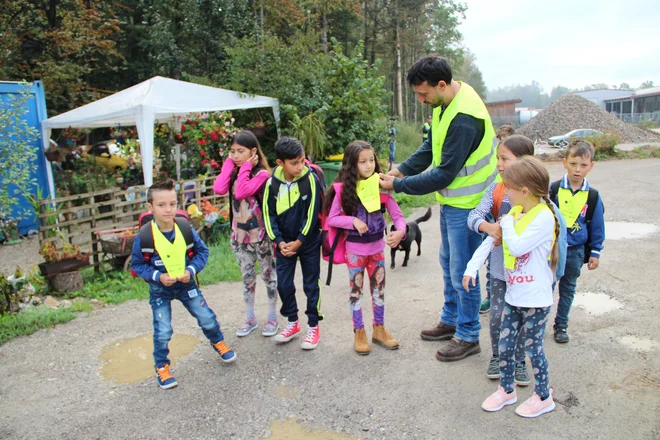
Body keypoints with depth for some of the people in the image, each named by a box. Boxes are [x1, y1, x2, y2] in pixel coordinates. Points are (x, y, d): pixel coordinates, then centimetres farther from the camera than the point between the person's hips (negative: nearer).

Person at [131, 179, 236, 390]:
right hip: (160, 289, -2)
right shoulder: (144, 236, -21)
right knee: (162, 331, 1)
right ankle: (161, 367, 25)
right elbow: (136, 265, -8)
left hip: (186, 284, 2)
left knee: (207, 318, 10)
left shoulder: (186, 229, -16)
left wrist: (192, 270, -18)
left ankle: (218, 342, 40)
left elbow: (202, 251, -3)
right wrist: (157, 276, -23)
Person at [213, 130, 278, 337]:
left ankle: (272, 317, 24)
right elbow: (219, 189, -17)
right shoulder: (234, 172, 3)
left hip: (260, 234, -5)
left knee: (268, 275, 10)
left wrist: (245, 167, -20)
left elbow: (241, 193, -29)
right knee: (247, 278, 16)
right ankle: (250, 318, 29)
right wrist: (229, 164, -9)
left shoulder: (261, 174, -14)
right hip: (239, 234, 6)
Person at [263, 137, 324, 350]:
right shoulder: (272, 183, -8)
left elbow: (312, 214, -14)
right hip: (284, 243, 3)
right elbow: (269, 214, -2)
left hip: (308, 242, -3)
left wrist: (299, 242, -13)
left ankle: (313, 327, 22)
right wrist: (280, 241, -11)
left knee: (311, 285, 6)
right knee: (283, 284, 9)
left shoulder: (311, 179, -16)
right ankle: (292, 323, 29)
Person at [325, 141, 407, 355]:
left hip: (377, 246, 3)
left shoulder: (381, 186, -8)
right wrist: (353, 220, -24)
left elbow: (397, 215, -8)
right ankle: (359, 332, 26)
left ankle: (379, 329, 32)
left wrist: (400, 231, -28)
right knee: (356, 290, 11)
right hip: (355, 248, -2)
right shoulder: (343, 189, -13)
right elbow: (331, 219, -9)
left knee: (379, 288, 14)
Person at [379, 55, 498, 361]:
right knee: (448, 262, 21)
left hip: (467, 203, -10)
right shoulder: (445, 101, 1)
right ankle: (450, 321, 38)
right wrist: (401, 169, -2)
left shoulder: (464, 120, -29)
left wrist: (398, 185, -20)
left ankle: (468, 336, 20)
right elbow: (431, 146, 10)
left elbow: (444, 174, -26)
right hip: (452, 199, 10)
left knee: (462, 272, 1)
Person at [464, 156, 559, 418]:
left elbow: (517, 247, -28)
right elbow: (491, 240, 9)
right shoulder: (515, 214, 4)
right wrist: (472, 267, 2)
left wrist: (508, 223, -12)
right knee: (505, 345, 14)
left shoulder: (544, 218, -20)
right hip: (513, 296, 7)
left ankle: (543, 397, 29)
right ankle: (506, 390, 33)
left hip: (535, 300, -7)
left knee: (533, 348, 8)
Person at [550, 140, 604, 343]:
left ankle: (561, 325, 29)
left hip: (575, 251, 2)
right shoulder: (553, 189, -9)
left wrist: (595, 252, 7)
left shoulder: (593, 196, -2)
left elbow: (597, 227, 7)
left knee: (568, 289, 15)